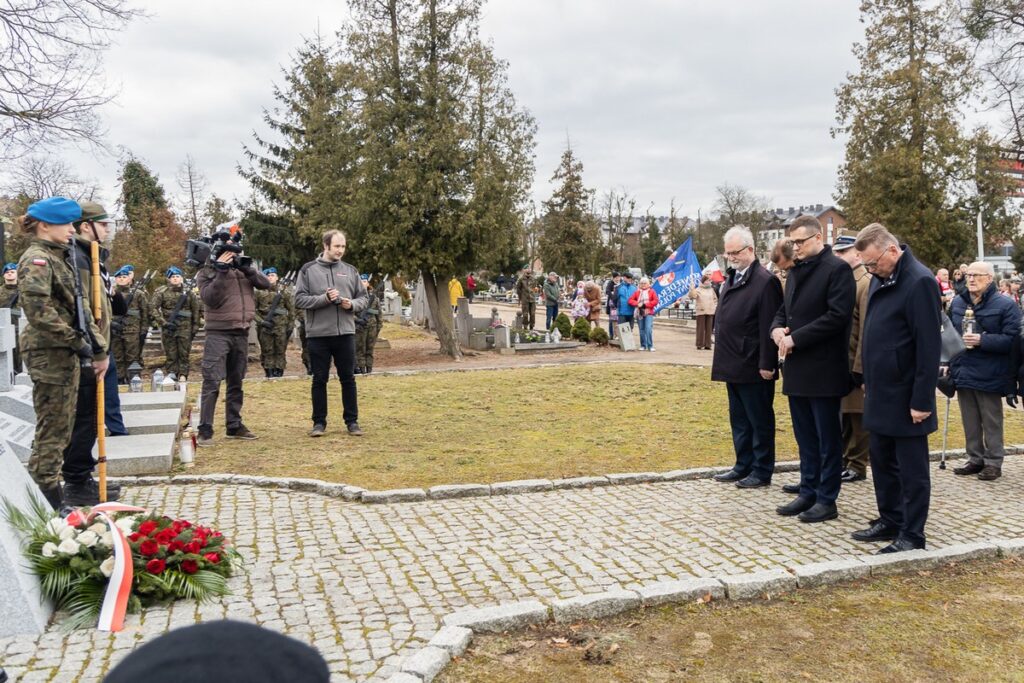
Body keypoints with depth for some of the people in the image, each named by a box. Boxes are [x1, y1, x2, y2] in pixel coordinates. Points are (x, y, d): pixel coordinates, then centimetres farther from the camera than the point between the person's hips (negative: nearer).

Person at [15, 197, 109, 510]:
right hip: (49, 354, -9)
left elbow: (80, 308, 18)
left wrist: (98, 348, 13)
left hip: (67, 354, 9)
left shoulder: (59, 258, 18)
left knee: (61, 428, 15)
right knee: (52, 429, -4)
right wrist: (78, 342, -16)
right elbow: (39, 311, -22)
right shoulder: (36, 260, -11)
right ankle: (46, 499, 3)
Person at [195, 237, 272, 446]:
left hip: (242, 333, 5)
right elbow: (210, 298, -15)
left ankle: (234, 425, 20)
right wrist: (222, 271, -18)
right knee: (212, 382, -9)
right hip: (218, 333, -5)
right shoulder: (207, 271, -1)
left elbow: (265, 284, 0)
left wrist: (247, 268, -13)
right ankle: (205, 429, -7)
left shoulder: (244, 266, 11)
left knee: (236, 382, 12)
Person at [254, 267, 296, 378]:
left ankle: (279, 373, 8)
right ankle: (269, 373, 8)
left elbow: (291, 309, 7)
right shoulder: (259, 292, 3)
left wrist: (291, 325, 1)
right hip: (265, 326, 0)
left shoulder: (284, 291, 6)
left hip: (281, 325, 0)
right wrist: (261, 321, -8)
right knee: (267, 351, 2)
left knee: (281, 351, 2)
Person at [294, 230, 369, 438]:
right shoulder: (308, 270, 1)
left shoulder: (351, 270, 9)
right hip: (318, 334, -2)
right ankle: (319, 422, 16)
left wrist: (352, 304, -10)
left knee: (348, 379, 7)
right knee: (319, 379, 6)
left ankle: (352, 421, 16)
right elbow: (300, 299, -5)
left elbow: (364, 298, 11)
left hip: (345, 333, 2)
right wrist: (324, 299, -17)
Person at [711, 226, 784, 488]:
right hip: (733, 366, 9)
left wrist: (766, 365, -19)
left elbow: (768, 327, -18)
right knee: (739, 419, 16)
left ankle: (762, 471, 14)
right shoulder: (731, 279, 13)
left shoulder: (765, 282, -14)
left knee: (760, 420, 4)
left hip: (753, 368, -9)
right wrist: (722, 358, 14)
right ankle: (743, 466, 27)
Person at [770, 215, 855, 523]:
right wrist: (777, 329, -1)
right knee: (805, 437, 15)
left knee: (827, 437, 3)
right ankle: (808, 493, 25)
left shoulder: (837, 269, -10)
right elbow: (784, 310, 21)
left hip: (823, 369, -8)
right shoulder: (796, 271, 15)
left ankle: (826, 500, 12)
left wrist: (795, 338, -18)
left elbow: (837, 316, -19)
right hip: (797, 368, 8)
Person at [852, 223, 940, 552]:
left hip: (906, 398, -8)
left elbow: (929, 347, -18)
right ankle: (890, 521, 29)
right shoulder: (880, 279, 9)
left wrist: (922, 400, -18)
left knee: (911, 468, 4)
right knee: (882, 461, 16)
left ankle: (912, 534, 14)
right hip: (880, 393, 8)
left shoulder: (919, 282, -17)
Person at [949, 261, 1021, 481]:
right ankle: (975, 459, 23)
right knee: (970, 420, 12)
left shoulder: (1005, 305, -7)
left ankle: (993, 463, 14)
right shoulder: (957, 303, 10)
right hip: (963, 371, 5)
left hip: (988, 375, -5)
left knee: (991, 421, 4)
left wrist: (982, 340, -24)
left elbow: (1011, 339, -15)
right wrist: (948, 362, 13)